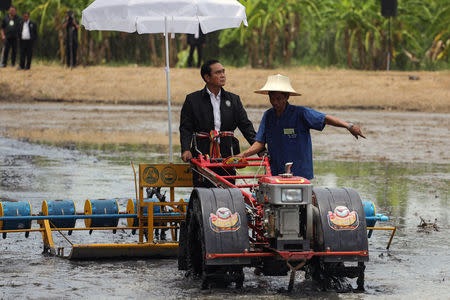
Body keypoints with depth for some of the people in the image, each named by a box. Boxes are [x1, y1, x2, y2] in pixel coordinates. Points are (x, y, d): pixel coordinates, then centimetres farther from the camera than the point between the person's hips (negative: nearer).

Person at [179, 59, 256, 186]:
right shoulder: (192, 100, 5)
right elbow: (186, 128, 1)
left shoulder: (234, 99, 13)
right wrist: (186, 150, -15)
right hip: (202, 155, -2)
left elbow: (246, 126, 10)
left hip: (227, 156, 2)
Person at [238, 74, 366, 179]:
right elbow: (260, 143, 10)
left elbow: (325, 119, -12)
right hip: (275, 173, 4)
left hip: (300, 174, -4)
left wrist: (348, 126, -24)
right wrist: (243, 155, -4)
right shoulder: (268, 116, 8)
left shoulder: (300, 113, -6)